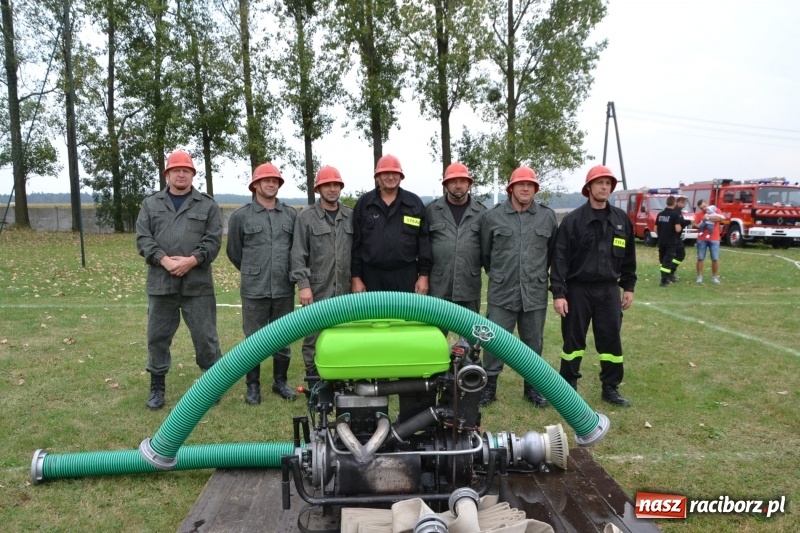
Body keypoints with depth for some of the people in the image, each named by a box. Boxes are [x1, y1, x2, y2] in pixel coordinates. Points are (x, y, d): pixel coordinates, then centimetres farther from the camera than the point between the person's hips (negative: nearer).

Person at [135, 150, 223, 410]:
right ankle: (157, 387, 24)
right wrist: (164, 260, -13)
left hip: (198, 284, -2)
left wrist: (192, 260, -16)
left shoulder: (208, 205, 6)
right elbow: (143, 238, 2)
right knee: (157, 337, 10)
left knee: (205, 336, 3)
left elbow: (213, 239, -2)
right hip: (160, 284, 2)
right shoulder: (151, 203, 11)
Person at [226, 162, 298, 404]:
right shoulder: (241, 216, 0)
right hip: (254, 290, -2)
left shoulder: (291, 214, 5)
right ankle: (253, 386, 19)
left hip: (284, 289, 2)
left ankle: (281, 381, 27)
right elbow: (234, 251, 9)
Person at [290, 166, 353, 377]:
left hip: (345, 289, 3)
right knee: (314, 337, 2)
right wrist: (303, 285, -11)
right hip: (317, 289, -3)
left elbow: (357, 250, 13)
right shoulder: (306, 217, 0)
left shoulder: (351, 216, 10)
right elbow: (298, 254, -5)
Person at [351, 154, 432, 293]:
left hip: (406, 275, 0)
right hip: (372, 276, 0)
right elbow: (355, 243, 4)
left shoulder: (415, 203, 4)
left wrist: (424, 275, -2)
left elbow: (424, 241, 4)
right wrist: (356, 277, -1)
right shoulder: (363, 203, 4)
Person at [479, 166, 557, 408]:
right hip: (501, 293, -1)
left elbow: (553, 251, 15)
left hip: (535, 293, 2)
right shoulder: (493, 216, -1)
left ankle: (532, 386, 27)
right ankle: (489, 385, 16)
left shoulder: (548, 217, 4)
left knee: (533, 342, 12)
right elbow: (484, 252, 10)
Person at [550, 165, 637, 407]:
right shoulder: (572, 220, -7)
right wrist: (558, 292, -14)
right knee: (573, 340, 6)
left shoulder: (621, 219, 6)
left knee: (611, 340, 7)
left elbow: (628, 256, 13)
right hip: (578, 289, -3)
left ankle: (611, 388, 21)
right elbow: (560, 258, -9)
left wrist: (629, 287, 11)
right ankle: (568, 388, 20)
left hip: (609, 289, 3)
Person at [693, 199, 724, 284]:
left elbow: (720, 218, -15)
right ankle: (699, 276, 8)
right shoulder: (699, 214, 6)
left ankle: (715, 277, 10)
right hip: (702, 239, 1)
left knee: (715, 259, 0)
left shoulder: (716, 210, 4)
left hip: (714, 239, -1)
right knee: (700, 258, 1)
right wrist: (700, 226, -20)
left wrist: (708, 218, -18)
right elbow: (695, 224, -1)